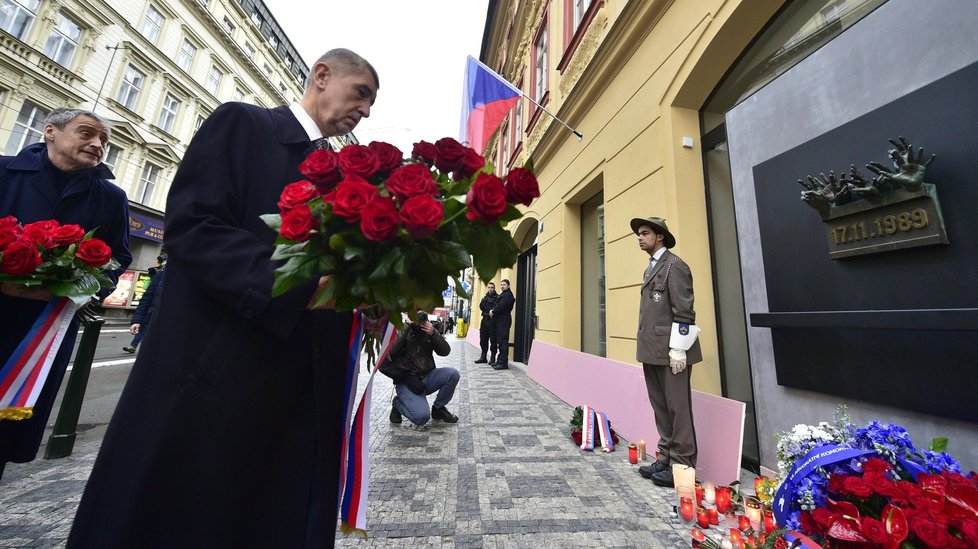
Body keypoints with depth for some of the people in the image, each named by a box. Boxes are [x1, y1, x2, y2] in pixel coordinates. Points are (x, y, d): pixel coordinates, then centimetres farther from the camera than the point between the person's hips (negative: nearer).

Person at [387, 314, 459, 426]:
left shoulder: (429, 330, 3)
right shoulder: (401, 330, -6)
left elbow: (445, 352, -6)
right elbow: (390, 352, -23)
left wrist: (433, 334, -20)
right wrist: (406, 329, -26)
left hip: (427, 377, 4)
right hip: (407, 381, -4)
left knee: (453, 374, -20)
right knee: (421, 417, -23)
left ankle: (438, 408, 4)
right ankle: (398, 403, 10)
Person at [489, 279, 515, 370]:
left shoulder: (508, 295, -9)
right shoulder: (503, 294, 24)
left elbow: (501, 306, -18)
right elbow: (496, 305, 19)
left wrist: (493, 312, -6)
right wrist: (492, 310, 1)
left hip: (503, 320, -10)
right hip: (499, 320, 10)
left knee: (503, 341, -10)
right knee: (499, 340, 12)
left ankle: (503, 363, -9)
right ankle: (500, 360, 19)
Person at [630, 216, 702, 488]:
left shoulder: (674, 265, -8)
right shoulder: (651, 268, 17)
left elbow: (683, 310, -15)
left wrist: (678, 348, -17)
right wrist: (646, 348, 16)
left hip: (669, 351, -9)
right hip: (652, 351, 9)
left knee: (678, 408, 3)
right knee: (660, 407, 16)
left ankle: (682, 464, 17)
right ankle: (666, 457, 29)